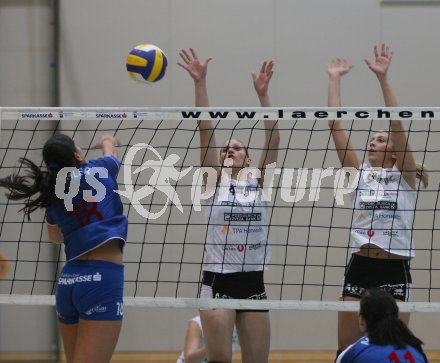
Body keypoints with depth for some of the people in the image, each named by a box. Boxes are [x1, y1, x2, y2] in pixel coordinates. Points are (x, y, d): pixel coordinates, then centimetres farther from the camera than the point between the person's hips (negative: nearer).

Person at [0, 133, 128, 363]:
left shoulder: (53, 196, 14)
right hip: (102, 278, -6)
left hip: (68, 281, 6)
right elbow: (111, 153, 32)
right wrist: (107, 141, 52)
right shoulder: (98, 170, 4)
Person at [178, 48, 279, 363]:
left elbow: (273, 140, -3)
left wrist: (263, 94, -13)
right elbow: (206, 131, -5)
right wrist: (200, 83, -15)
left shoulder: (258, 182, 9)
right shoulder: (214, 181, 4)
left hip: (253, 284, 3)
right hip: (217, 282, -2)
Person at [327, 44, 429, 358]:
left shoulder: (404, 176, 1)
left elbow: (397, 124, -11)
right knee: (346, 350, 5)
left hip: (394, 272, -4)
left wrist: (383, 78, -16)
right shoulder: (360, 174, 10)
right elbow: (336, 126, 6)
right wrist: (335, 80, 4)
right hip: (358, 269, 4)